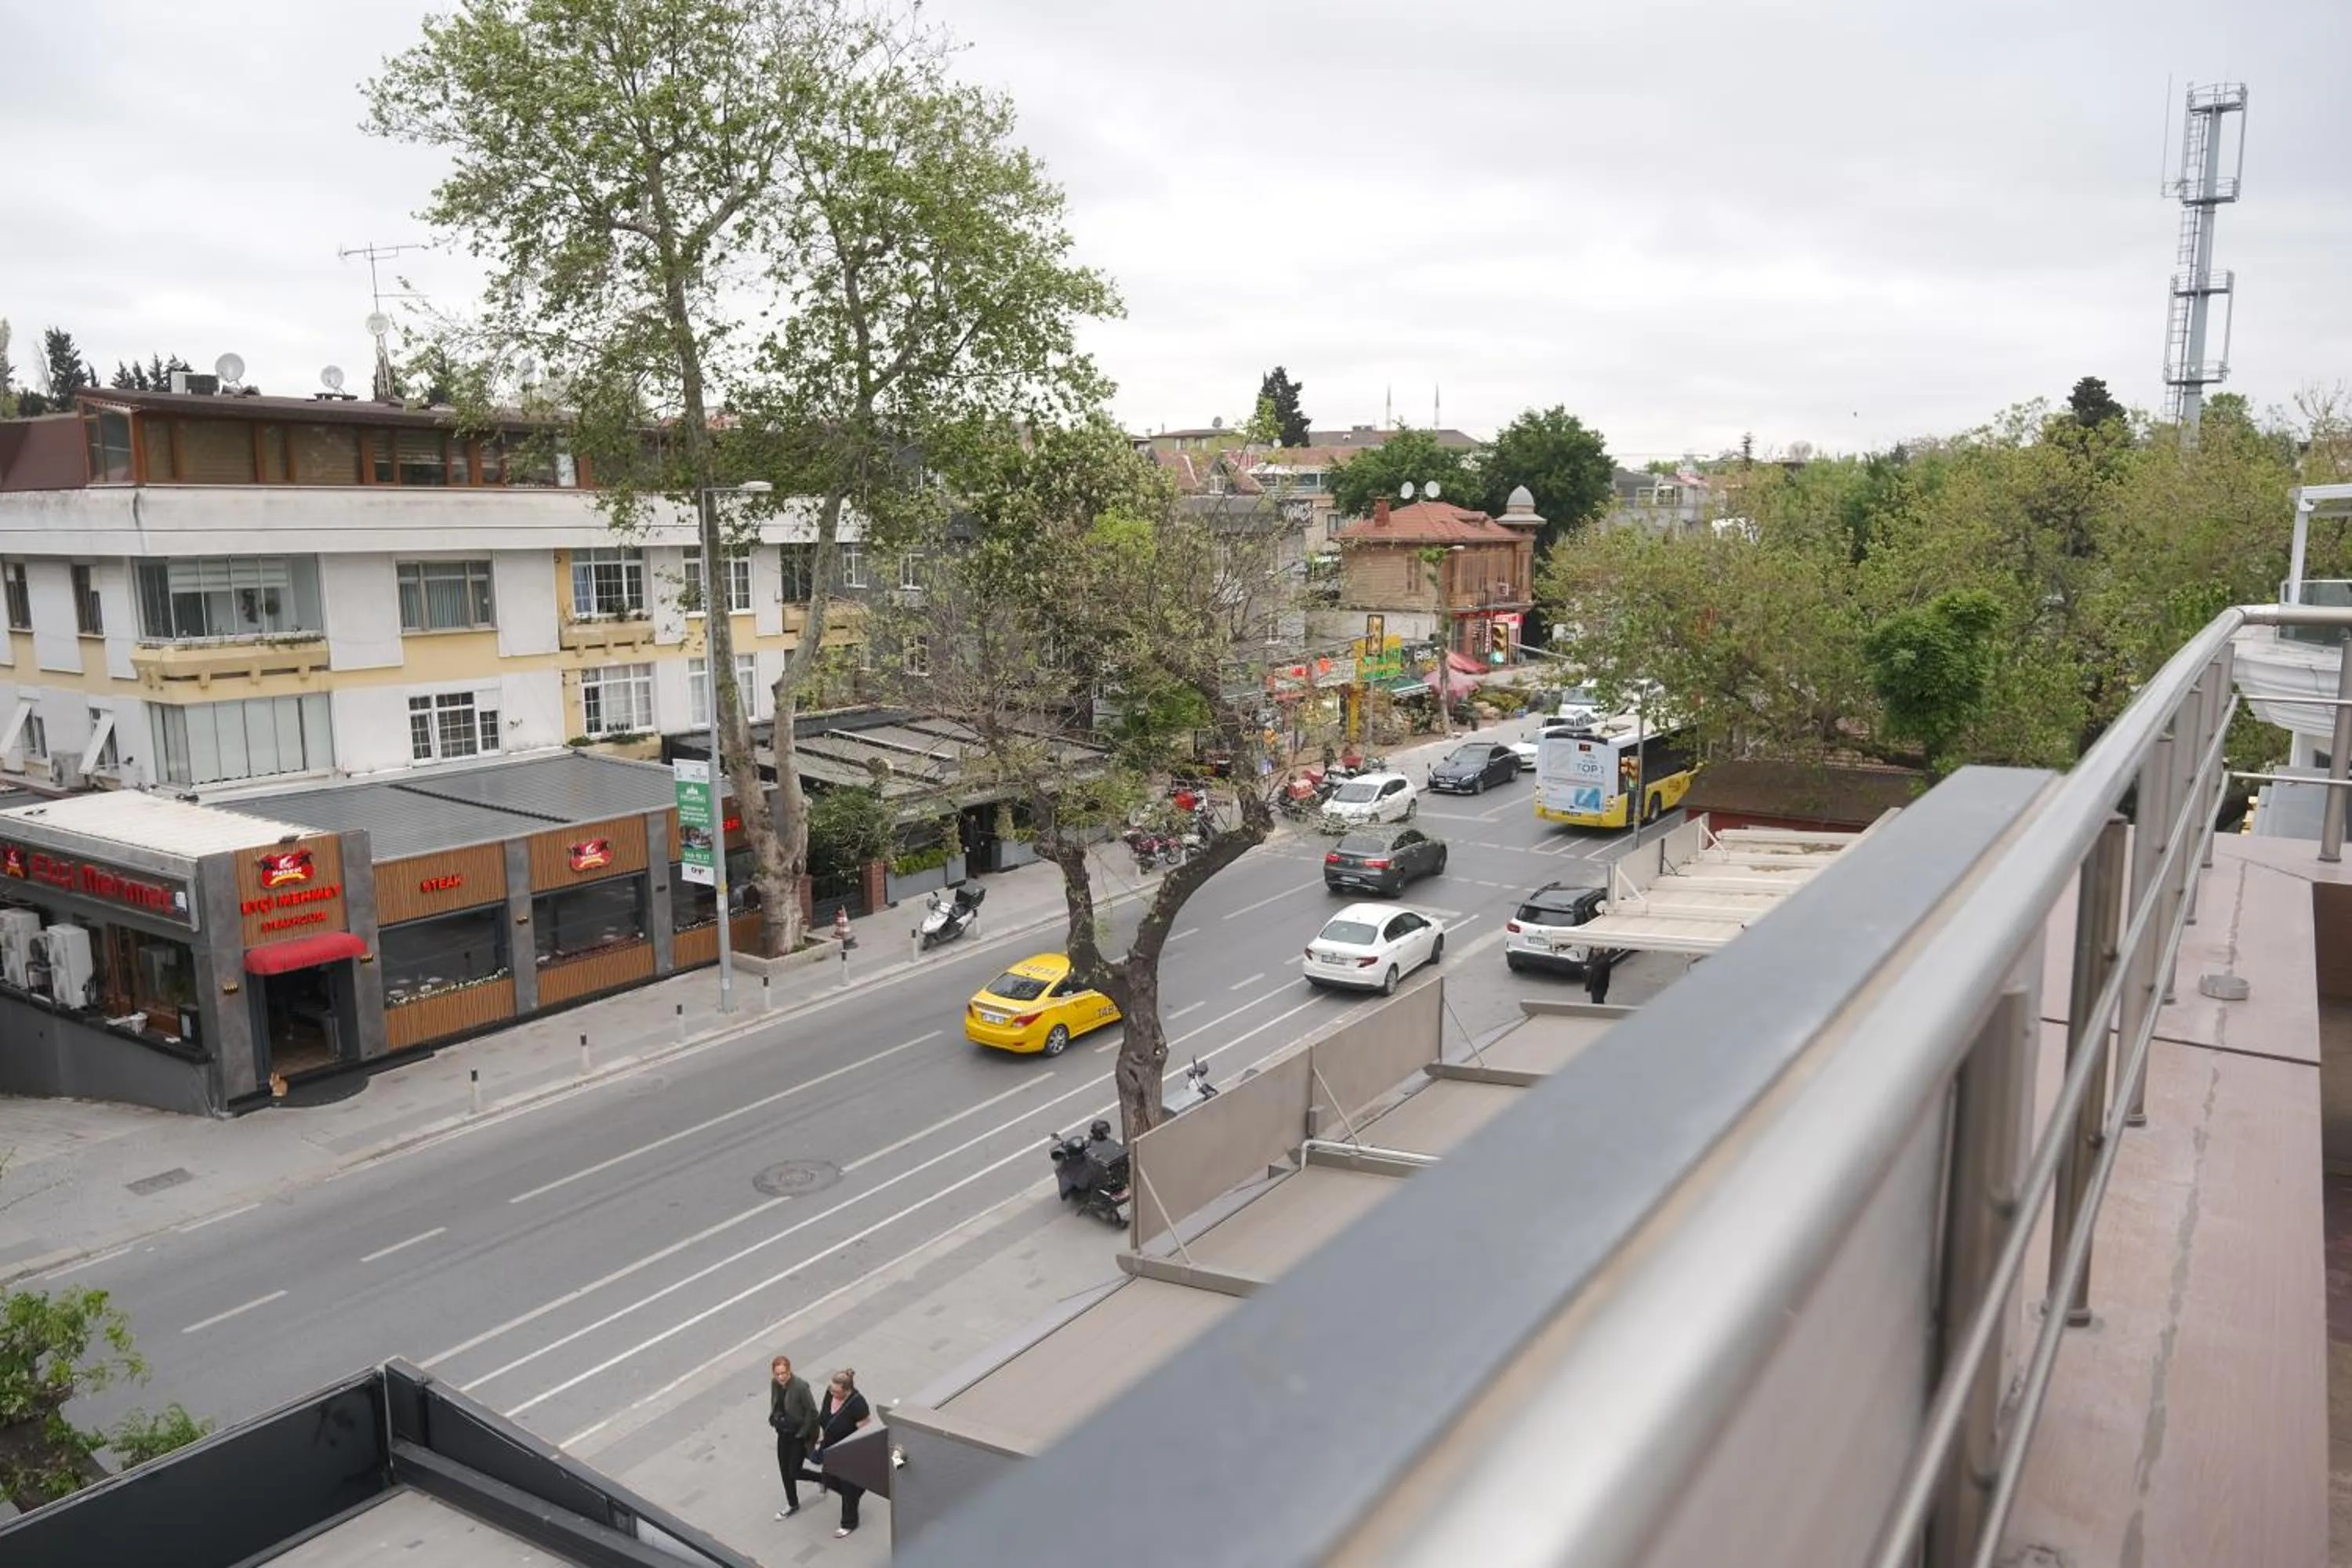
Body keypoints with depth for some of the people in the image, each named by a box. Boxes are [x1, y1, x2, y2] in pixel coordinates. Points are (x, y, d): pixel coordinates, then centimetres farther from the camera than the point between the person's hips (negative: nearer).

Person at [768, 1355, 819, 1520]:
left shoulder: (800, 1386, -28)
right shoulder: (774, 1383, -9)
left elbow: (811, 1411, -20)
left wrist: (802, 1434, -16)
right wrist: (774, 1419, 2)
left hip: (799, 1435, -6)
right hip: (783, 1433, 6)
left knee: (793, 1472, -1)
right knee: (785, 1470, 15)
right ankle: (792, 1505, 34)